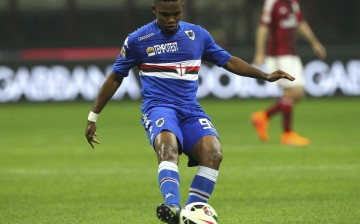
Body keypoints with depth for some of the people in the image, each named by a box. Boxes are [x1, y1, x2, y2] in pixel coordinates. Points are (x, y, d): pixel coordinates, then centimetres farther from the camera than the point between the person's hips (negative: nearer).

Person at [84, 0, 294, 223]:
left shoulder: (197, 34, 13)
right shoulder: (138, 40, 6)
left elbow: (228, 61, 23)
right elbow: (115, 78, 14)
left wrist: (265, 76, 15)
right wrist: (93, 117, 15)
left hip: (191, 109, 3)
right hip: (158, 107, -3)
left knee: (213, 153, -27)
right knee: (168, 146, -38)